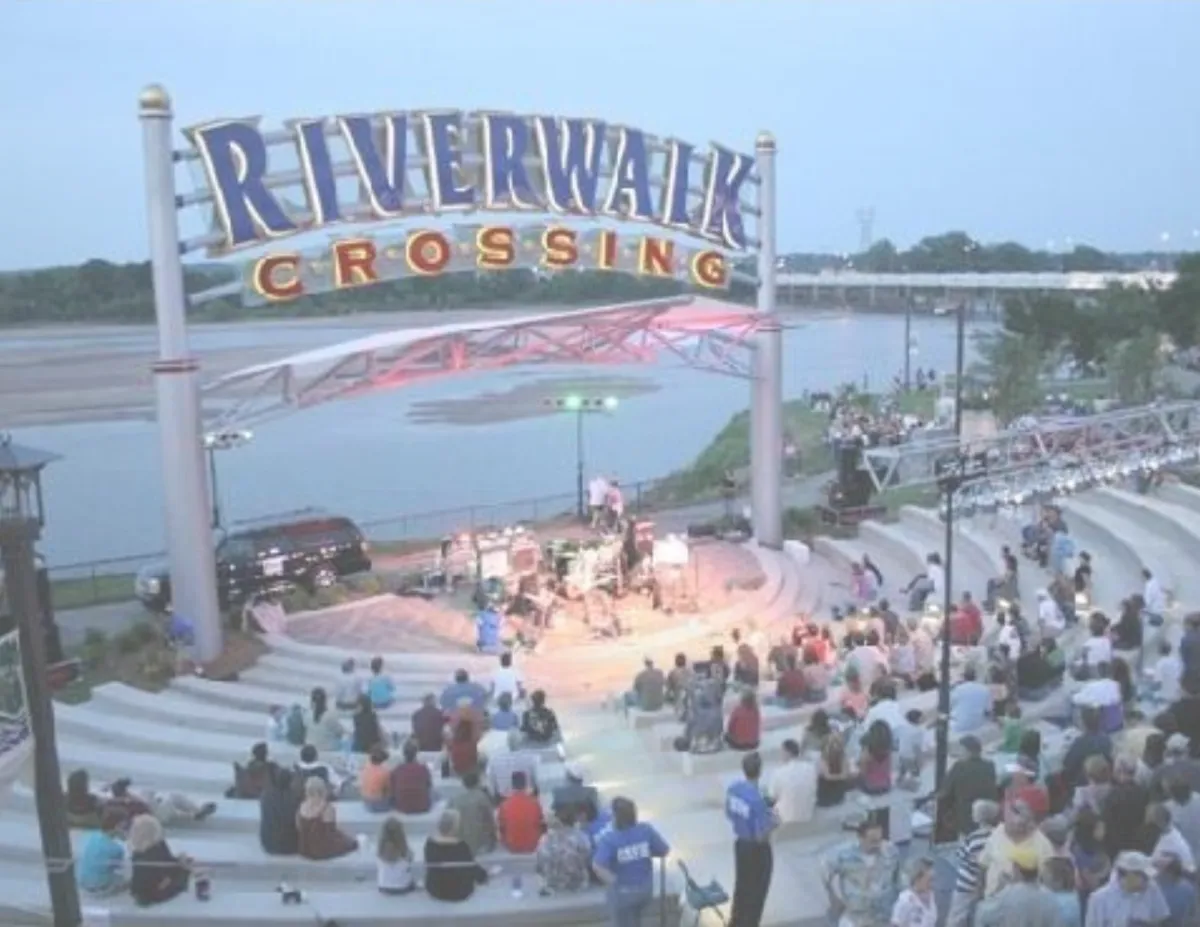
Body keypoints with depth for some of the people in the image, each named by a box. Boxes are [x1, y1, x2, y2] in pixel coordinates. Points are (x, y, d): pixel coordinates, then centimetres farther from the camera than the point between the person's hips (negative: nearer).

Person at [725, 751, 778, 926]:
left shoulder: (733, 789, -9)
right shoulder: (757, 799, -31)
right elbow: (761, 836, -25)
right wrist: (773, 822, -8)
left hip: (740, 843, 7)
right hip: (757, 849, -7)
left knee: (741, 884, 25)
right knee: (756, 891, 12)